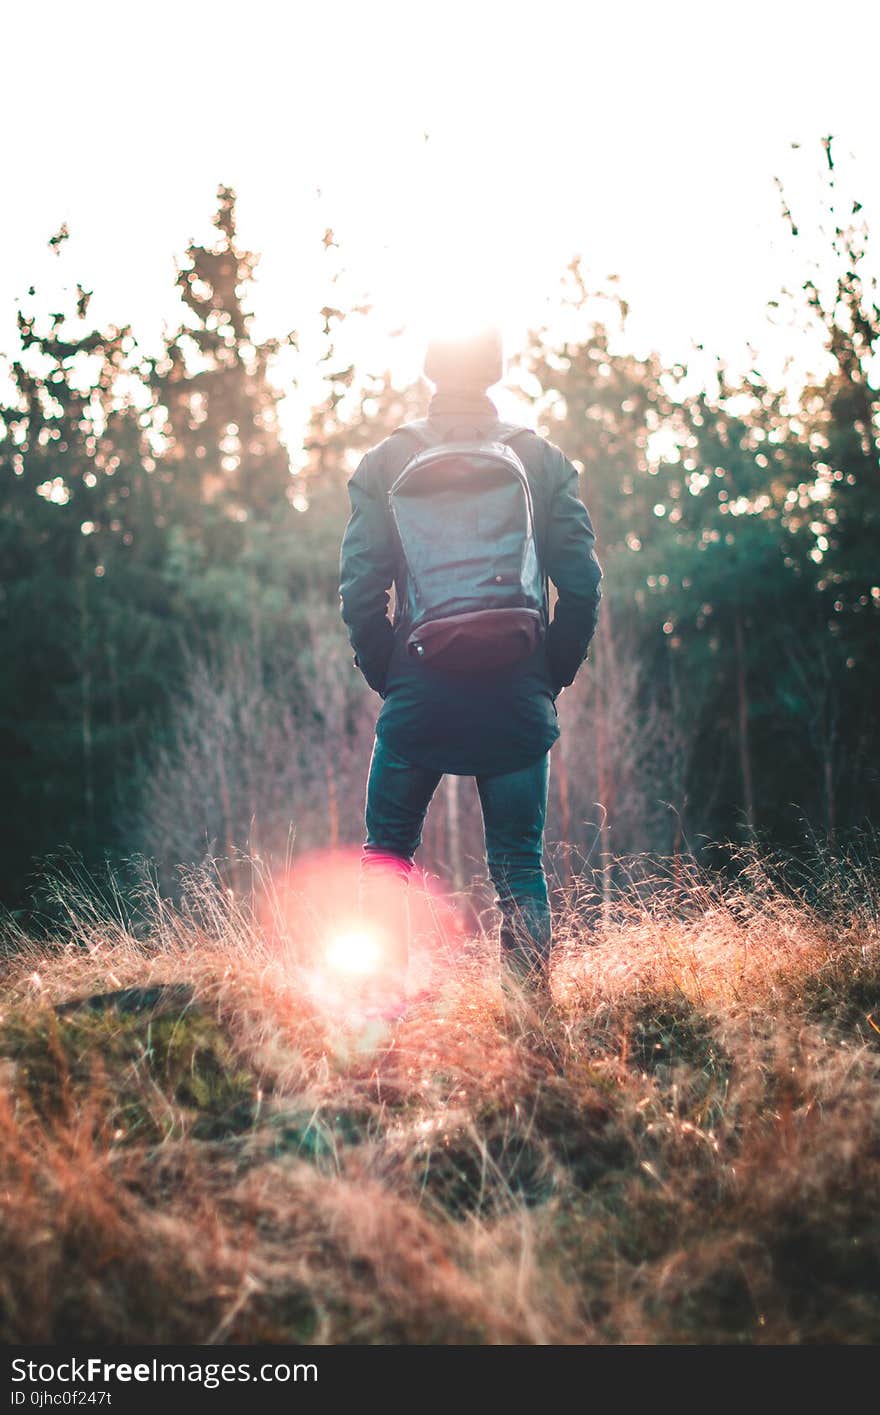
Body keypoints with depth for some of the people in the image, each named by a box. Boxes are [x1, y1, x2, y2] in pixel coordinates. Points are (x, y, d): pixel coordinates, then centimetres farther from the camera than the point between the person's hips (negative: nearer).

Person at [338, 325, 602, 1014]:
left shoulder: (386, 462, 0)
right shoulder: (543, 460, 2)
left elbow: (360, 587, -7)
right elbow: (582, 581, -4)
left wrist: (386, 674, 5)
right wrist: (551, 674, 6)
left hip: (418, 697, 0)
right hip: (518, 700, 1)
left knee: (387, 850, 14)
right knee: (519, 865, 9)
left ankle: (387, 998, 3)